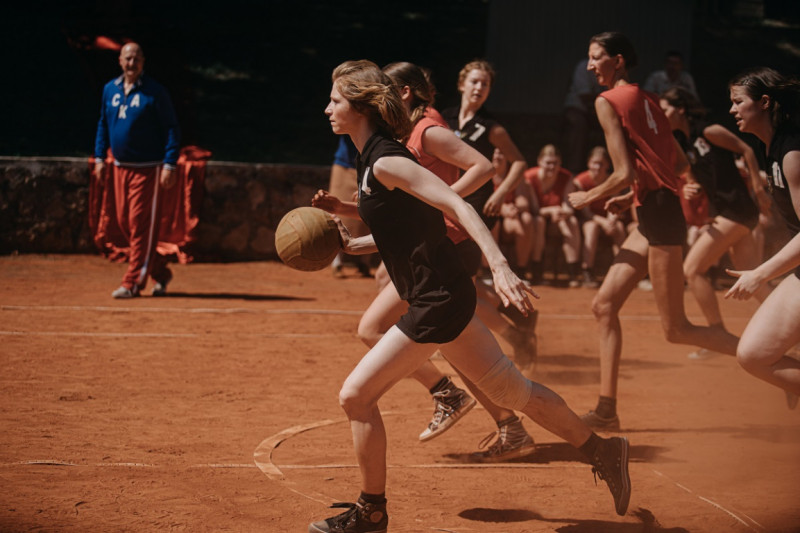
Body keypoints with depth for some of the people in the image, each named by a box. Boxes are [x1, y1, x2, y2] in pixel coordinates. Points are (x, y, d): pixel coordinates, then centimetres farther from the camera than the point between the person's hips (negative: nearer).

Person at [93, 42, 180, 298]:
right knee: (125, 222, 8)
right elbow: (103, 124, 22)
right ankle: (160, 272, 22)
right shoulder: (110, 89, 9)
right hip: (121, 167, 6)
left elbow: (172, 129, -7)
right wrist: (99, 156, 13)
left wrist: (169, 165, -16)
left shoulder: (155, 92, -8)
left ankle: (133, 282, -6)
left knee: (141, 224, -7)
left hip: (148, 169, -6)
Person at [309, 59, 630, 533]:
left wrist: (500, 267, -34)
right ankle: (603, 451, 29)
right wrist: (352, 244, 10)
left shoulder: (385, 162, -16)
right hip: (445, 297, 10)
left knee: (356, 396, -4)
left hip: (437, 302, -10)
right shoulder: (375, 158, 13)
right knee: (512, 391, 18)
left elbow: (457, 205, -25)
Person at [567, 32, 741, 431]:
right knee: (604, 305, 9)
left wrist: (589, 197, 1)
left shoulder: (608, 101, -7)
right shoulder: (647, 99, 17)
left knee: (676, 330, -3)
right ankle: (607, 410, 9)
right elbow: (681, 164, 19)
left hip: (659, 216, -9)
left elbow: (625, 173, -15)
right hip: (653, 215, 9)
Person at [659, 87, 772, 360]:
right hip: (720, 213, 9)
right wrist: (688, 190, -5)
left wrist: (758, 189, -8)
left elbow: (746, 150, -7)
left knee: (692, 268, -9)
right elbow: (694, 182, 18)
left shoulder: (709, 132, -10)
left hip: (736, 209, -9)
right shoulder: (683, 145, 13)